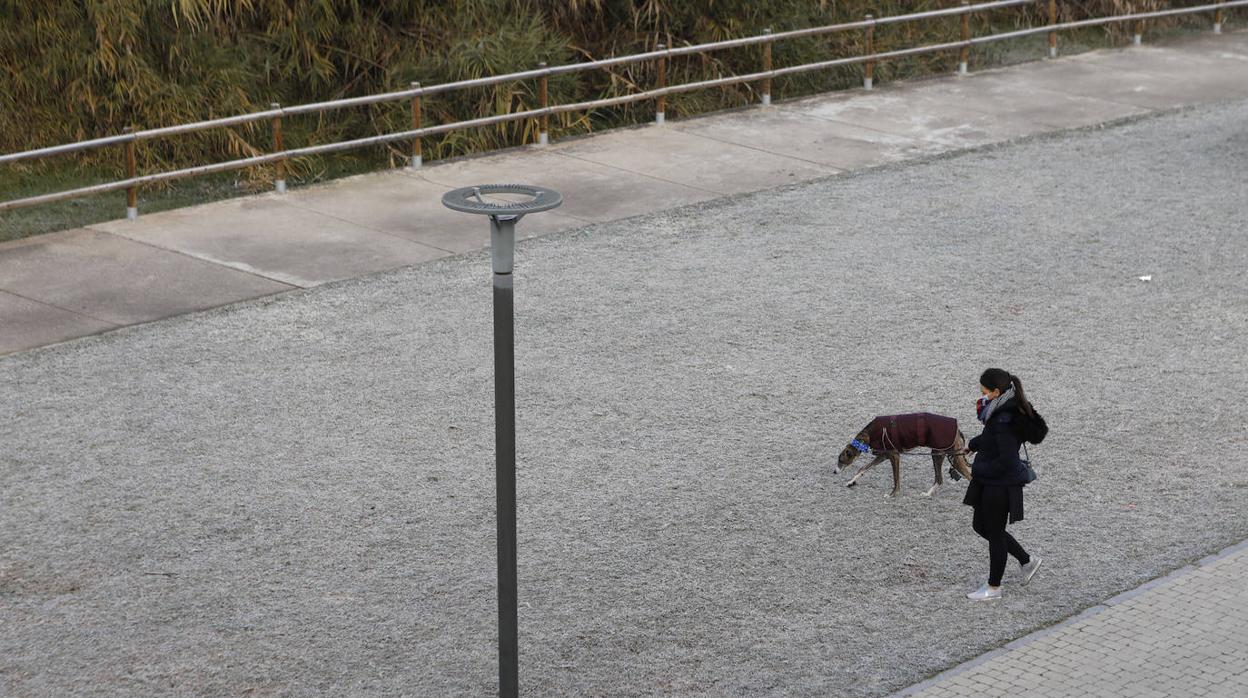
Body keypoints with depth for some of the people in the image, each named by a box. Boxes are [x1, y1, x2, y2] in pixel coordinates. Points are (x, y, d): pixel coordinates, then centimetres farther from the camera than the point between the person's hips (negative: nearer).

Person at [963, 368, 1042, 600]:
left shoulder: (1004, 421, -28)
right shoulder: (1003, 412, 2)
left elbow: (1006, 461, -30)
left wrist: (977, 470, -20)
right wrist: (972, 445, 18)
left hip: (1000, 485, -10)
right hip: (989, 483, 10)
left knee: (994, 533, 6)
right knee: (981, 526, 21)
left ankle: (993, 587, 23)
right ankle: (1027, 560, 34)